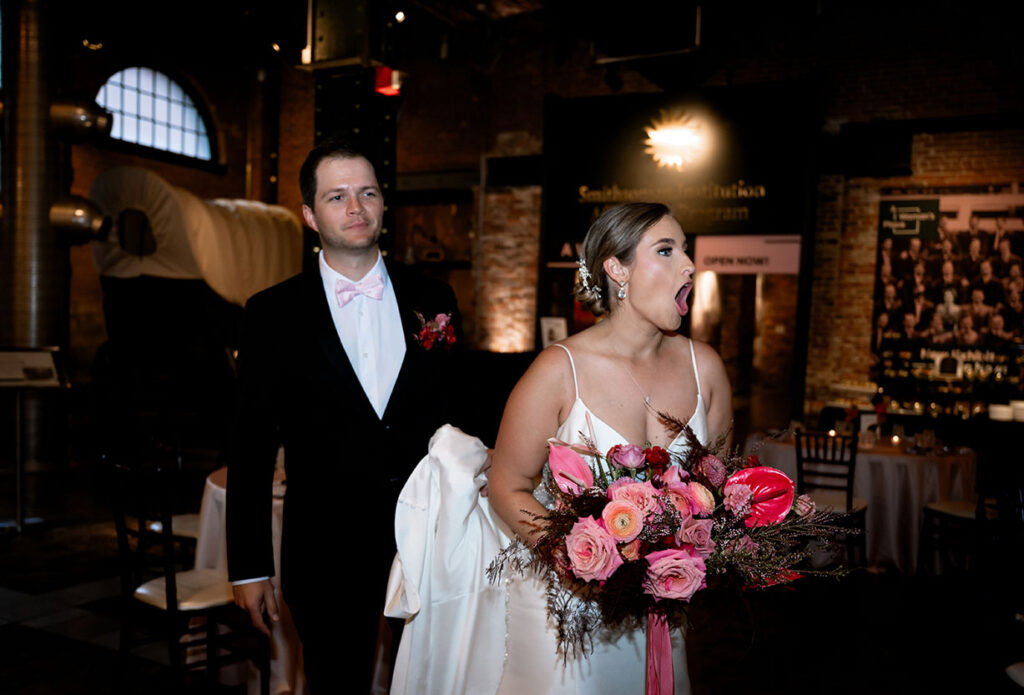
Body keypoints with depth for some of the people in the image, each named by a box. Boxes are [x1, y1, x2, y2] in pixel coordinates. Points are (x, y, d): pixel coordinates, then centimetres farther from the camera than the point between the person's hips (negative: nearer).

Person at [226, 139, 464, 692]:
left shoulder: (433, 300, 2)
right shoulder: (273, 314, -3)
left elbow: (457, 418, 6)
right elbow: (251, 449, -1)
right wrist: (248, 568, -1)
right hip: (325, 552, -1)